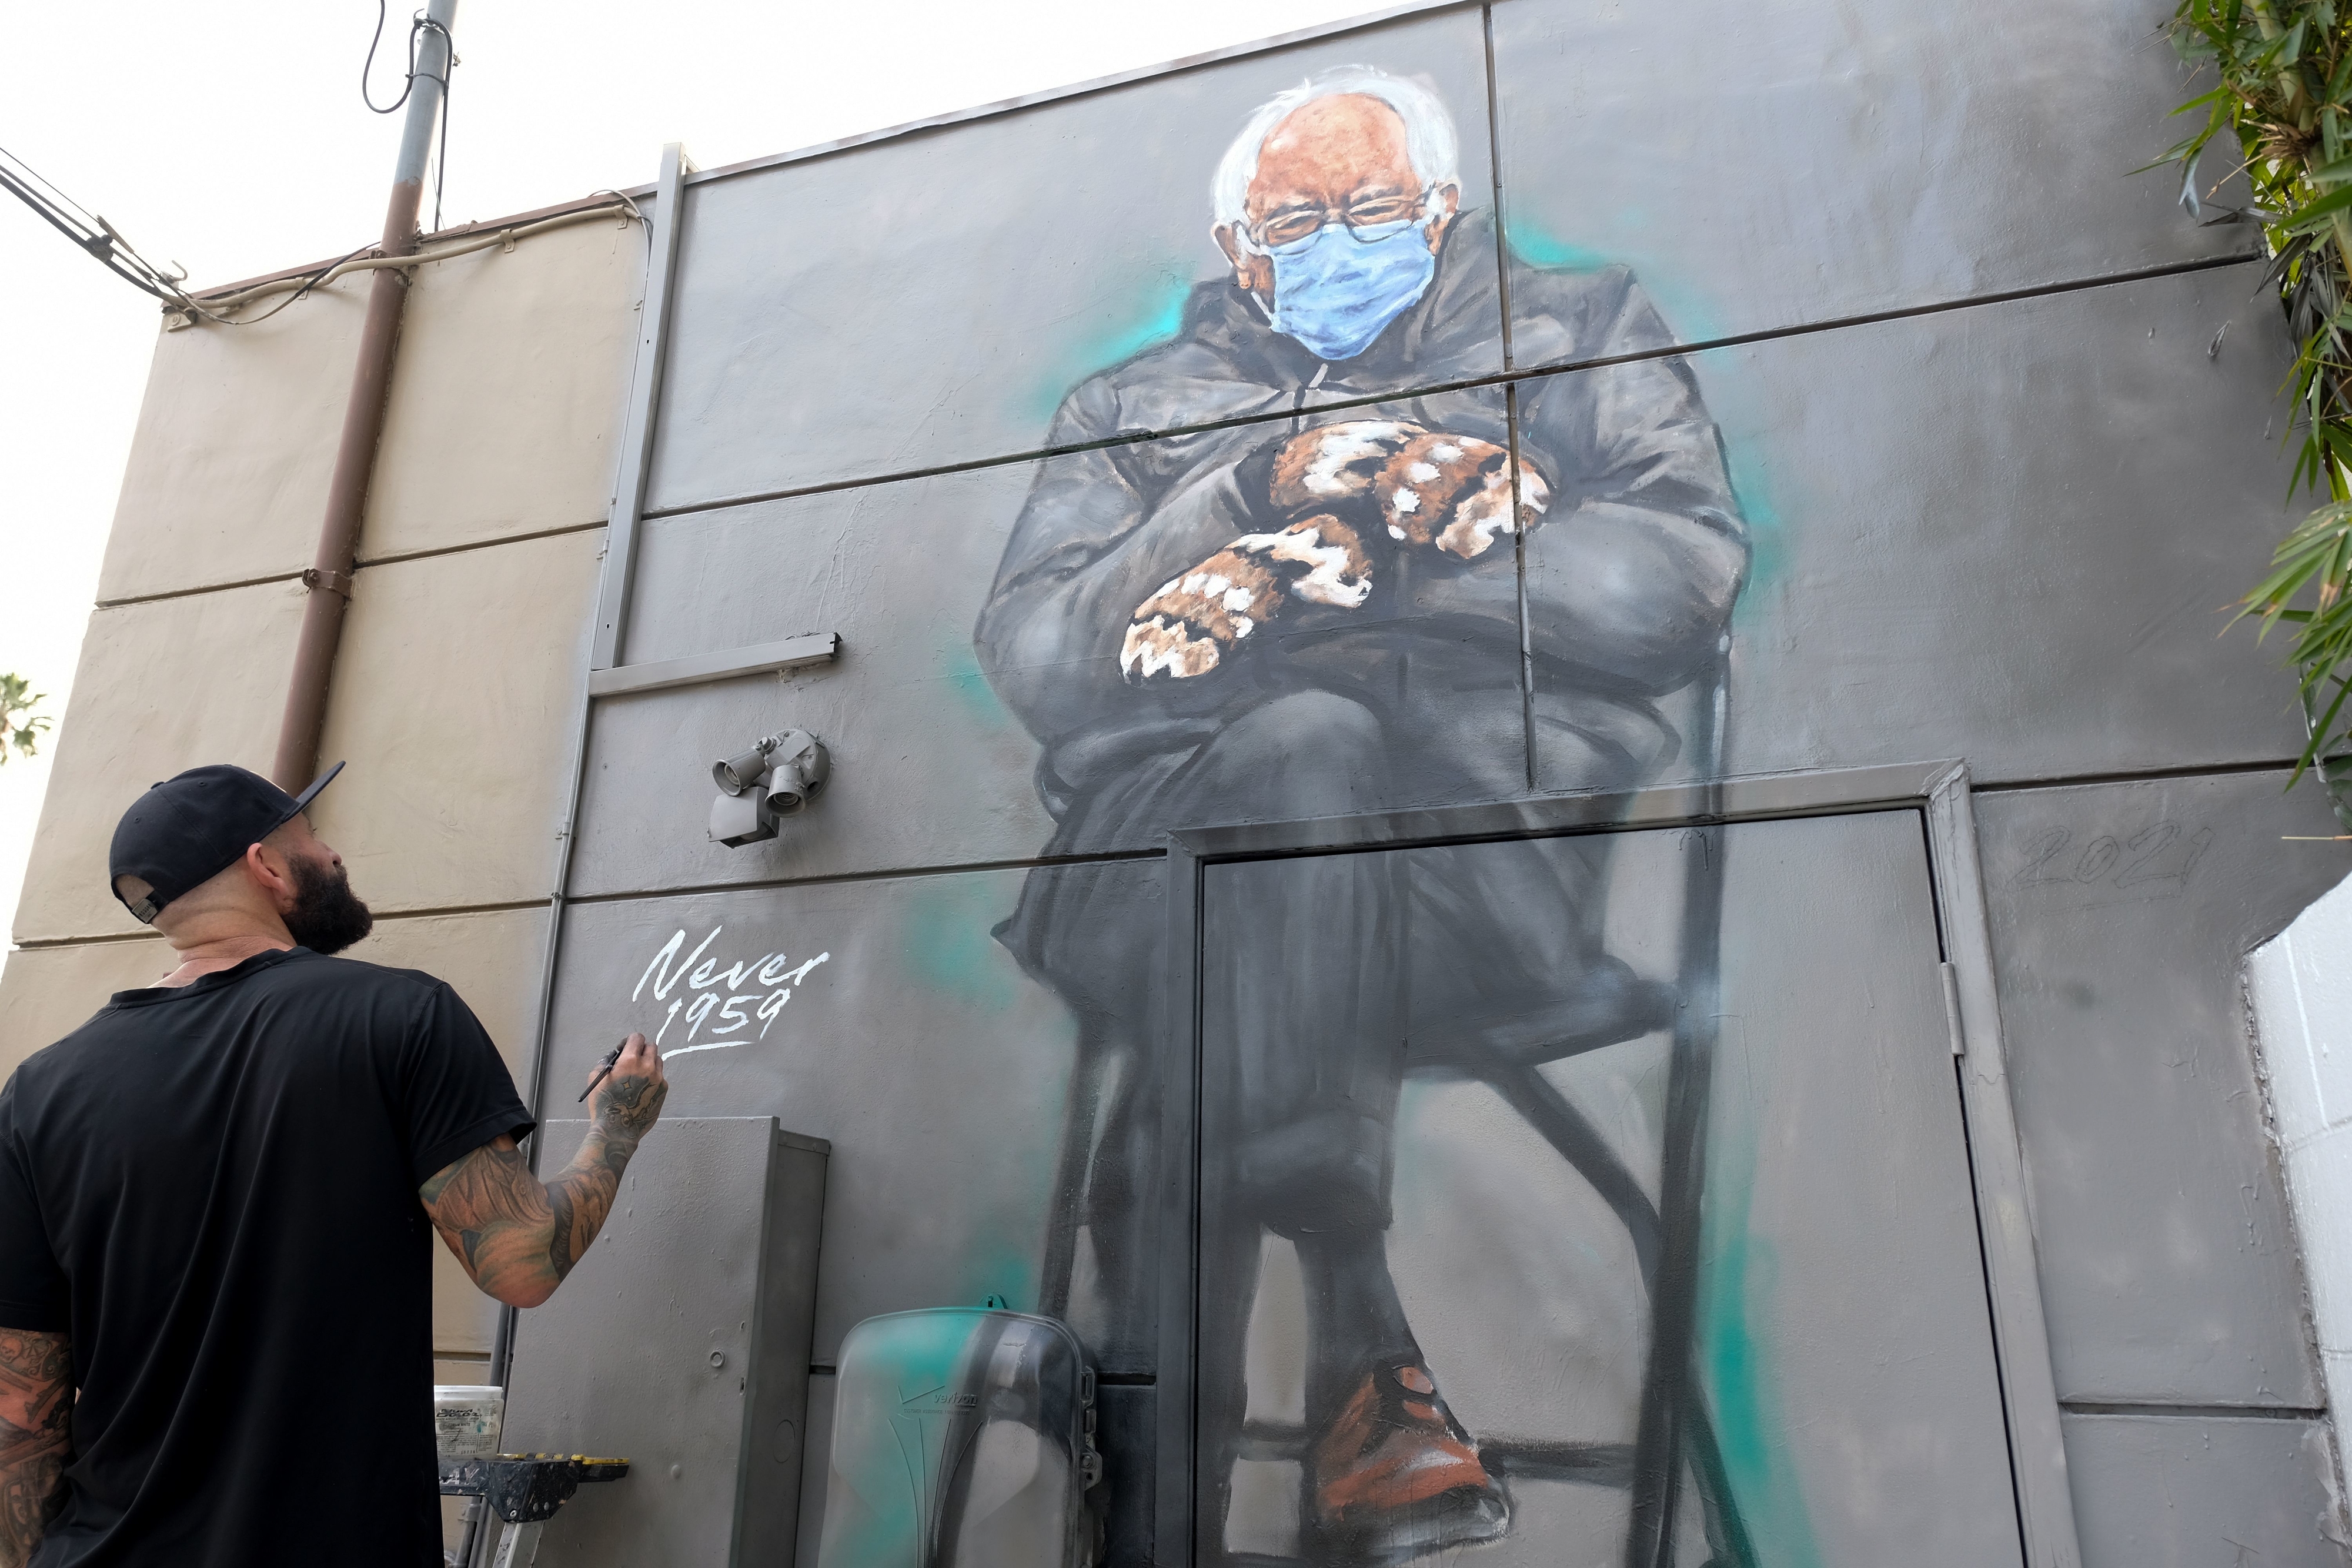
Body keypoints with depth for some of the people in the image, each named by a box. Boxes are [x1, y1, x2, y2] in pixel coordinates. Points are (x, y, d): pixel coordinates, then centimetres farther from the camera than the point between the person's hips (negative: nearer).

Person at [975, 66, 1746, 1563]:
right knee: (1307, 744, -34)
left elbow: (1688, 583, 5)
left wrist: (1327, 562, -5)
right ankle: (1354, 1352, -34)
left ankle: (1201, 1369, -29)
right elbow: (1031, 658, 10)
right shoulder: (1136, 406, 28)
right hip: (1170, 815, 1)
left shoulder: (1584, 333, 25)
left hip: (1514, 819, 0)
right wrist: (1249, 493, -5)